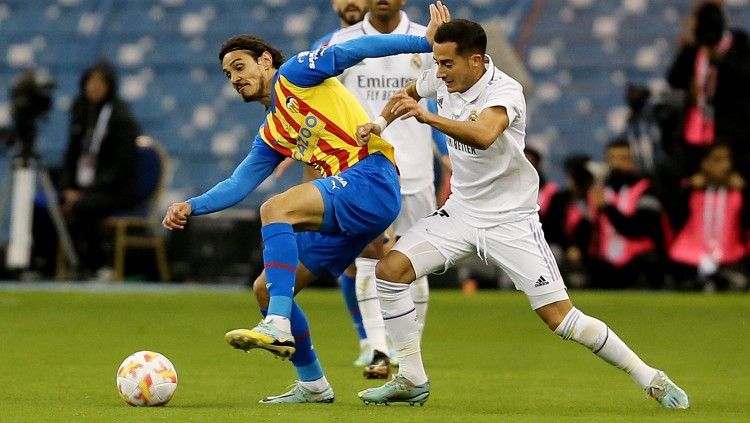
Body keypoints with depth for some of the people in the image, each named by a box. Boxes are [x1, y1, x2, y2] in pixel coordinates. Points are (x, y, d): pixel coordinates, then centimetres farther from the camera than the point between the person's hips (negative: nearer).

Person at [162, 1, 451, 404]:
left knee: (276, 209, -31)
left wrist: (425, 41, -10)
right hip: (343, 211, 9)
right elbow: (238, 185, 24)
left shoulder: (294, 75, 5)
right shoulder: (271, 136, 26)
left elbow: (350, 51, -3)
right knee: (266, 289, 8)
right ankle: (312, 384, 18)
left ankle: (278, 326, -42)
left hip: (370, 177, -9)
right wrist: (191, 207, 8)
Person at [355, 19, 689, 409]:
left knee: (559, 316, -11)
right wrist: (380, 123, 5)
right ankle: (411, 380, 1)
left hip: (511, 219, -6)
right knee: (390, 269, -10)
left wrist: (426, 116, -52)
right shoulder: (444, 78, -3)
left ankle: (650, 379, 2)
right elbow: (410, 91, 22)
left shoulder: (505, 91, -24)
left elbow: (484, 136, -46)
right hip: (461, 211, 6)